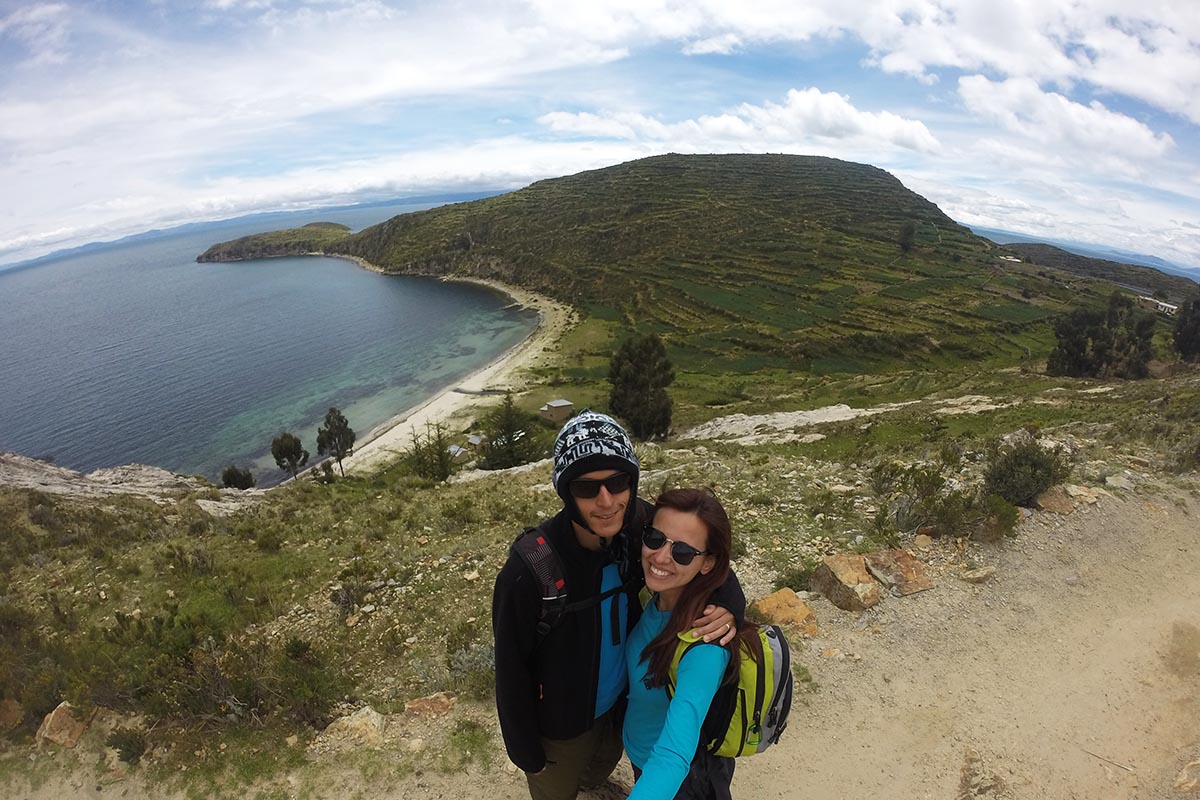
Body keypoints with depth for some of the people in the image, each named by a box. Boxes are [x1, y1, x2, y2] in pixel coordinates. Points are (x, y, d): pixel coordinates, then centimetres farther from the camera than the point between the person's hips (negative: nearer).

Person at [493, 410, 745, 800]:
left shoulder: (641, 525, -24)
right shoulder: (529, 572, -36)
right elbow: (511, 671, -21)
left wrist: (728, 606, -28)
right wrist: (525, 752, -8)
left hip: (621, 705, 5)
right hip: (560, 724, -4)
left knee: (602, 768, 35)